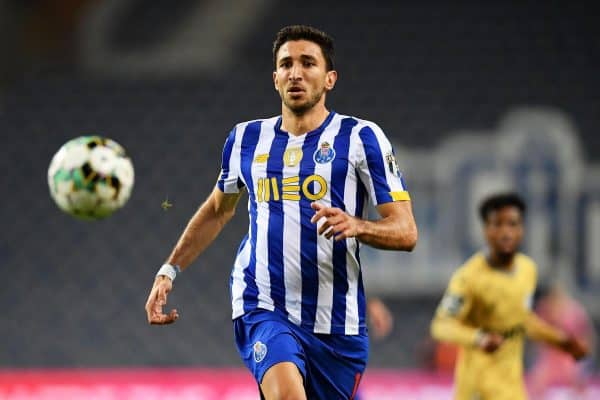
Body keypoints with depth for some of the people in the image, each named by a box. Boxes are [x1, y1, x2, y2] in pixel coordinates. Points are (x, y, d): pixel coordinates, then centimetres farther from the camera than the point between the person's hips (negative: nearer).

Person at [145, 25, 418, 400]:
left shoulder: (360, 137, -1)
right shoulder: (246, 139, 10)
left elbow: (406, 231, -5)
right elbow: (218, 210, 28)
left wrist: (355, 225, -25)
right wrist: (169, 270, 21)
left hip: (337, 323, 0)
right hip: (263, 309, 0)